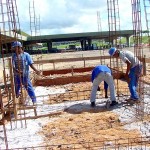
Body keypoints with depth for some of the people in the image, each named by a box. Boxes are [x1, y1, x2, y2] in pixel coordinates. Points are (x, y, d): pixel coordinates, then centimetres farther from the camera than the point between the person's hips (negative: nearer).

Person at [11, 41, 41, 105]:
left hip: (25, 75, -3)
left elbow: (31, 64, -7)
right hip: (17, 75, 4)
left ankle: (34, 100, 7)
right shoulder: (14, 56, 3)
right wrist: (17, 71, -23)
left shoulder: (26, 55, -5)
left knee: (29, 87, -1)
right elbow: (13, 66, -3)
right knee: (16, 88, 15)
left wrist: (35, 70, -21)